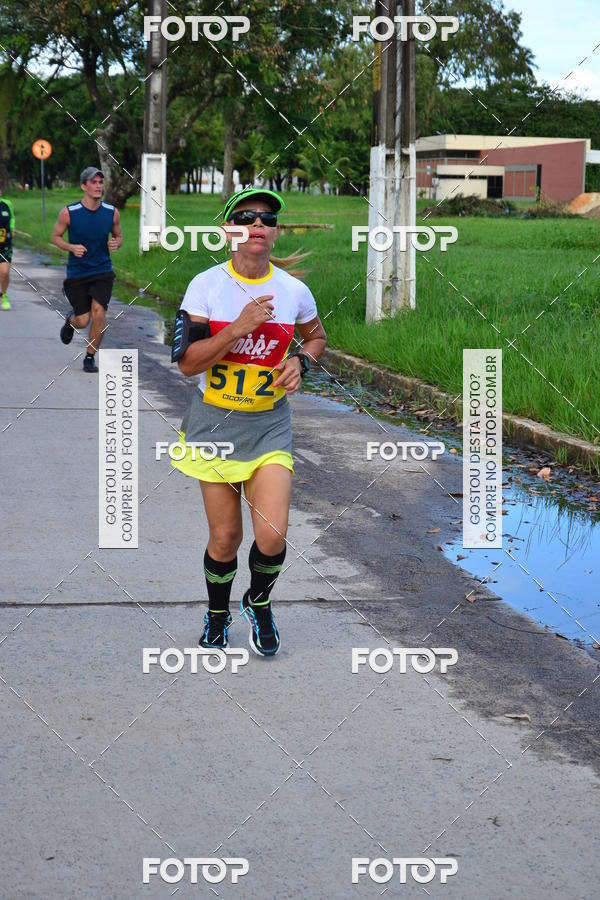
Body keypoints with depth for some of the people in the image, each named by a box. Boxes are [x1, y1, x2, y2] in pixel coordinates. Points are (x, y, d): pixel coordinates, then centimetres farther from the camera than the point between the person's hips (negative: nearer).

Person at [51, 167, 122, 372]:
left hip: (102, 272, 1)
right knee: (83, 321, -1)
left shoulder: (111, 212, -4)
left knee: (98, 314, -15)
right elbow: (55, 236, 1)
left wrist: (115, 243, -13)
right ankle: (71, 320, 39)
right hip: (77, 273, -1)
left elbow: (118, 236, 11)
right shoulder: (69, 212, -11)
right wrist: (71, 247, -18)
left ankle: (90, 358, 4)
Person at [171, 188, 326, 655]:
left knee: (273, 535, -12)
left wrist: (300, 362, -4)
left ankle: (259, 603, 20)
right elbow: (187, 361, -14)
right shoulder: (207, 285, -9)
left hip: (269, 425, 1)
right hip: (215, 423, -1)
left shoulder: (294, 291, -3)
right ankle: (217, 613, 33)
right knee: (224, 537, 4)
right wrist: (241, 326, -23)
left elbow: (316, 337, 17)